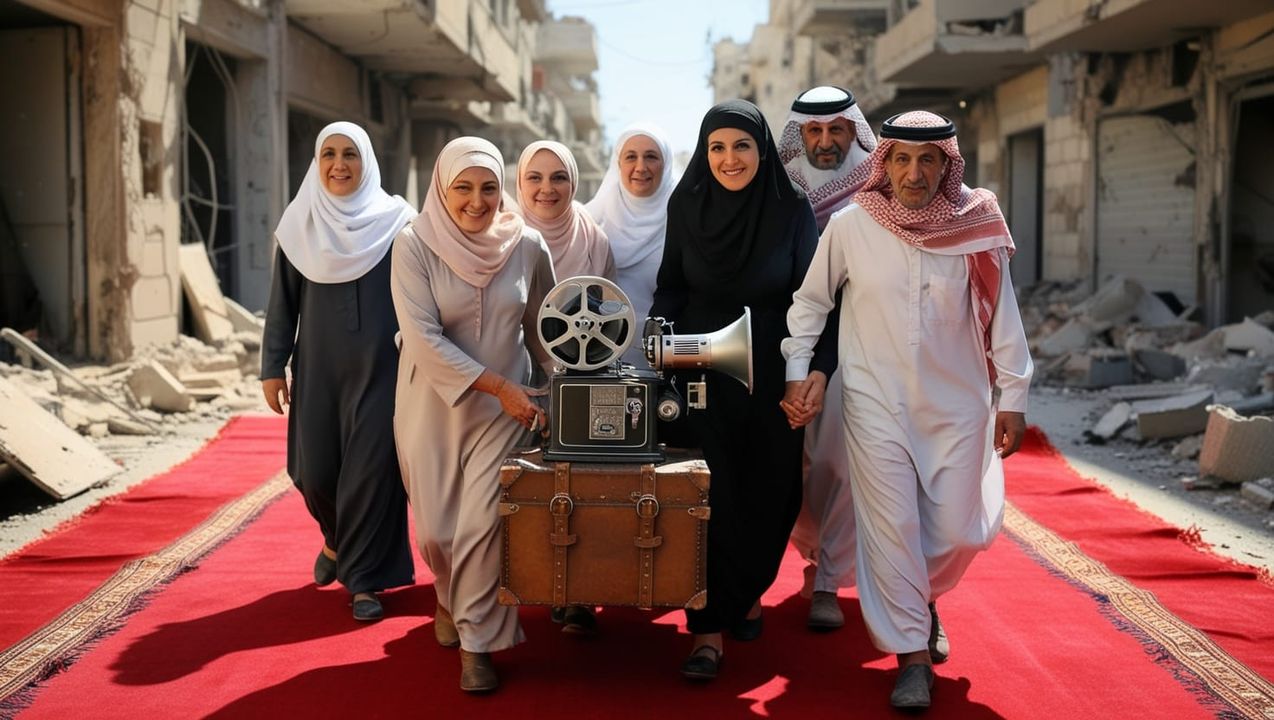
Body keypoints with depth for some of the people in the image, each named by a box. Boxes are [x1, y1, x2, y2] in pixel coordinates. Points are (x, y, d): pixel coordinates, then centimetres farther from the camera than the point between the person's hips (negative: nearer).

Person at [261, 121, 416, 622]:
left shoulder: (395, 220, 0)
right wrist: (273, 367, 4)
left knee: (372, 468, -5)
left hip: (379, 368, -2)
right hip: (318, 369, 2)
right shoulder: (299, 224, 5)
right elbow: (282, 303, 8)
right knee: (314, 469, 3)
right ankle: (338, 539, 34)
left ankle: (365, 579, 8)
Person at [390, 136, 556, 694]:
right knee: (437, 526, 9)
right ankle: (451, 596, 42)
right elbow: (423, 337, -18)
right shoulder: (415, 245, -12)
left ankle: (477, 641, 8)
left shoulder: (527, 246, -5)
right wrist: (499, 385, -20)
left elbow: (542, 329, 8)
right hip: (434, 403, 0)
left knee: (483, 520, -10)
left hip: (505, 406, 0)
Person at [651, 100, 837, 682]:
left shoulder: (792, 209, -6)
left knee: (769, 491, 9)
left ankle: (748, 591, 36)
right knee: (711, 493, -4)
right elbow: (670, 288, 6)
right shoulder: (686, 205, -2)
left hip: (771, 373, 0)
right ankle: (709, 627, 3)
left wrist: (814, 370, -13)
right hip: (703, 371, 0)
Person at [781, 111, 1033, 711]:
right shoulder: (850, 225, -6)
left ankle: (921, 599, 37)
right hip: (877, 405, -1)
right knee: (891, 527, -3)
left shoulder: (976, 227, -3)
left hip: (958, 403, 2)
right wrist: (795, 373, 1)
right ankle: (912, 655, 9)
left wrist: (1013, 397, 3)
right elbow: (810, 301, 5)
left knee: (958, 530, 5)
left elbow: (1002, 315, 3)